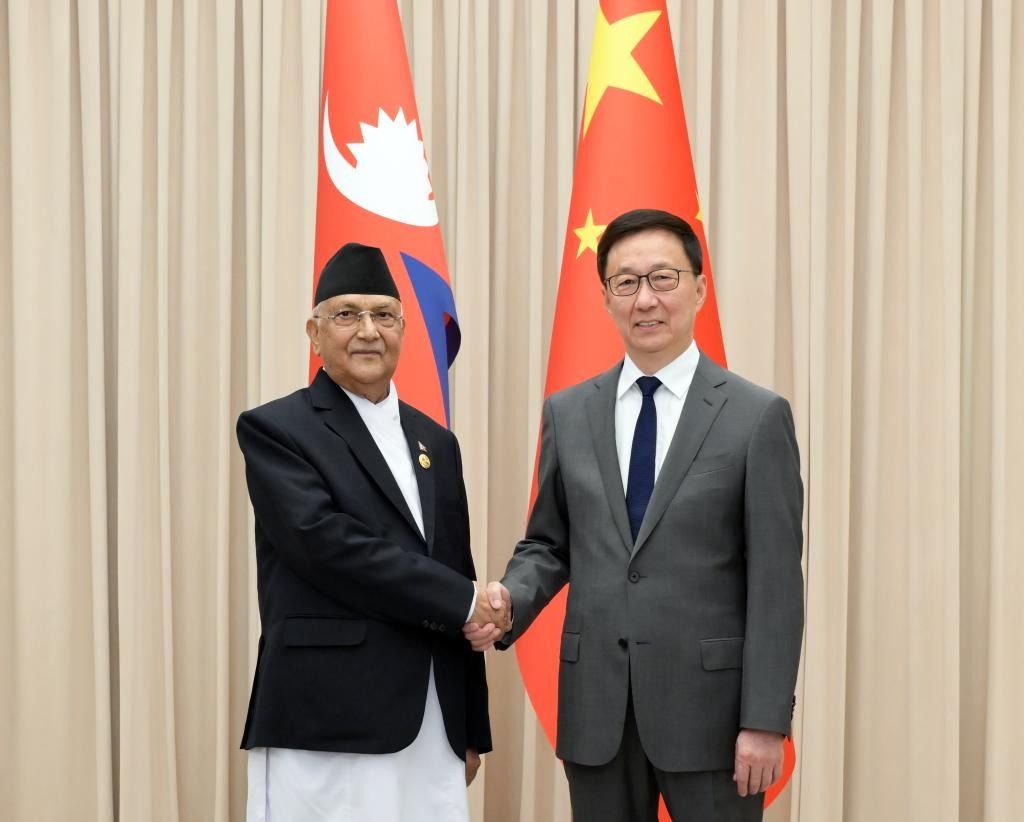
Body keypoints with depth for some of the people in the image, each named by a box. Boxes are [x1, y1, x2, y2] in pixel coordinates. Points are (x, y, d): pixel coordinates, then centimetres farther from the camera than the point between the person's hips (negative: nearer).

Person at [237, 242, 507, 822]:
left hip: (433, 726, 6)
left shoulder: (436, 442, 17)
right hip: (326, 724, -5)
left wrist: (473, 728, 17)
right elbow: (326, 542, -17)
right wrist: (464, 603, -12)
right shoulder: (276, 430, -2)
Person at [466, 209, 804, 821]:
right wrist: (509, 599, -8)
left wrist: (765, 719, -10)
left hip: (708, 703, -3)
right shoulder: (567, 413, 7)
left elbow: (775, 581, -6)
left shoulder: (758, 416, -4)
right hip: (596, 705, 3)